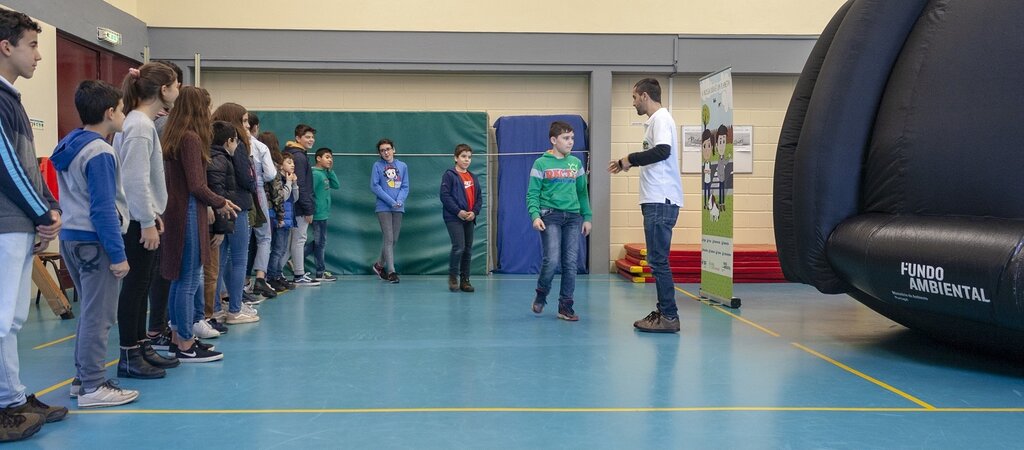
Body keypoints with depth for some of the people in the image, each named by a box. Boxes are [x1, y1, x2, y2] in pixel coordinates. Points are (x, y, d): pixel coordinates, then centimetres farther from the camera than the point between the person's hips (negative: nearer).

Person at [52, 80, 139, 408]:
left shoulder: (69, 146, 12)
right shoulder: (100, 153, -16)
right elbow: (103, 209, -20)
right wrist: (118, 254, -18)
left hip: (70, 237, 10)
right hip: (94, 241, -10)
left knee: (91, 310, 18)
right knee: (99, 316, -4)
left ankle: (83, 376, 25)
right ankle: (93, 388, 1)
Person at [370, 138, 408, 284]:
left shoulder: (403, 166, 8)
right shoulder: (377, 165, 0)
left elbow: (405, 187, 7)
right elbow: (374, 186, -6)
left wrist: (400, 200, -12)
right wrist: (390, 201, -13)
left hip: (398, 208, 4)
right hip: (383, 208, -4)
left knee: (394, 239, 8)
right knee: (388, 239, -7)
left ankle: (380, 265, 27)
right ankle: (391, 271, -5)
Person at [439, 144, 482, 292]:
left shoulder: (473, 177, 15)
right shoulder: (449, 175, -4)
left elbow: (479, 197, 13)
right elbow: (445, 195, -11)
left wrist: (474, 212, -4)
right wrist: (458, 211, -16)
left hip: (469, 219, 6)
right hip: (454, 218, -6)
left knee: (468, 249, 7)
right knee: (459, 247, -15)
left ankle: (465, 280, 15)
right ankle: (452, 277, 4)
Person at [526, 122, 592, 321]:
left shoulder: (576, 163, 11)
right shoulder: (541, 163, 0)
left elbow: (582, 192, 15)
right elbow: (532, 194, -2)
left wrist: (587, 217, 10)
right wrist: (535, 215, -16)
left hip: (573, 217, 4)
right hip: (550, 216, -4)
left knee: (570, 263, 1)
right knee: (552, 260, -13)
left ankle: (566, 306, 10)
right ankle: (541, 295, 13)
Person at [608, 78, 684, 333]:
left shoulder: (661, 118, -9)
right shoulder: (654, 120, 19)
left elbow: (662, 151, -24)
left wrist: (630, 159, -14)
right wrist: (628, 164, 16)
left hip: (662, 201, -10)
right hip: (656, 200, 10)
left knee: (658, 259, -8)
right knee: (657, 259, 12)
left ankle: (669, 316, -5)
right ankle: (663, 312, 18)